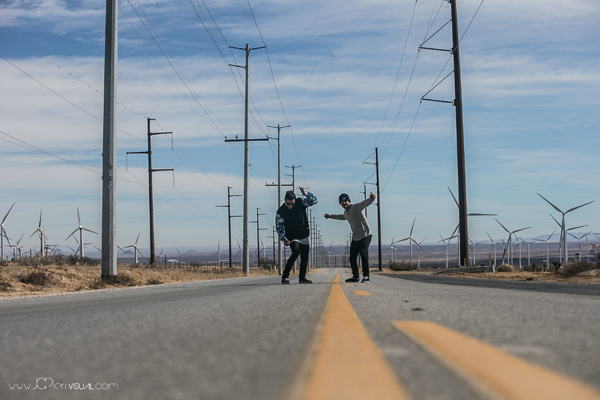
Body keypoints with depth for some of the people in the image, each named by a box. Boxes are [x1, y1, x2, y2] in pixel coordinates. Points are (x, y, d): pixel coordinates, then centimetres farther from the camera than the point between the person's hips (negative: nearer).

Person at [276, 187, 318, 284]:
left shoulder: (301, 202, -7)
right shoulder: (281, 211, -13)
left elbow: (314, 200, -10)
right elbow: (279, 227, -11)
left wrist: (305, 193, -26)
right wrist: (284, 239, -24)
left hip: (304, 236, 4)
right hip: (292, 237, -4)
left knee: (305, 257, 7)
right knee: (296, 252, -25)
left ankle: (302, 277, 24)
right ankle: (285, 276, -22)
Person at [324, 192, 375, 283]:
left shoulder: (356, 207, -8)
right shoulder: (345, 213, 17)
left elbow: (365, 203, -26)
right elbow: (342, 217, 42)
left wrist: (371, 199, -49)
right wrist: (331, 216, 49)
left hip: (365, 235, -8)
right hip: (355, 237, 8)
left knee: (363, 253, -24)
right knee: (352, 258, 6)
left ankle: (366, 276, -20)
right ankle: (355, 276, 21)